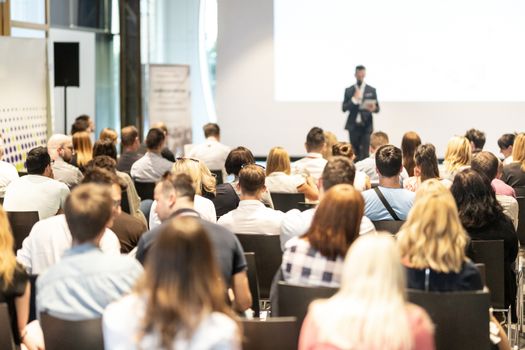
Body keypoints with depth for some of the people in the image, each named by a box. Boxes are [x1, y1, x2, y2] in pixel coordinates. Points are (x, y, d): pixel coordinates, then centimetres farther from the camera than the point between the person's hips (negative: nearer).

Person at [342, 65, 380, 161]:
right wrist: (354, 99, -13)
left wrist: (373, 108, -17)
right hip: (353, 126, 1)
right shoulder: (348, 90, 8)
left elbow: (377, 109, 7)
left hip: (366, 126, -1)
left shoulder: (371, 90, 7)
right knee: (354, 154, 4)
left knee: (364, 154, -10)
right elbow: (344, 108, 2)